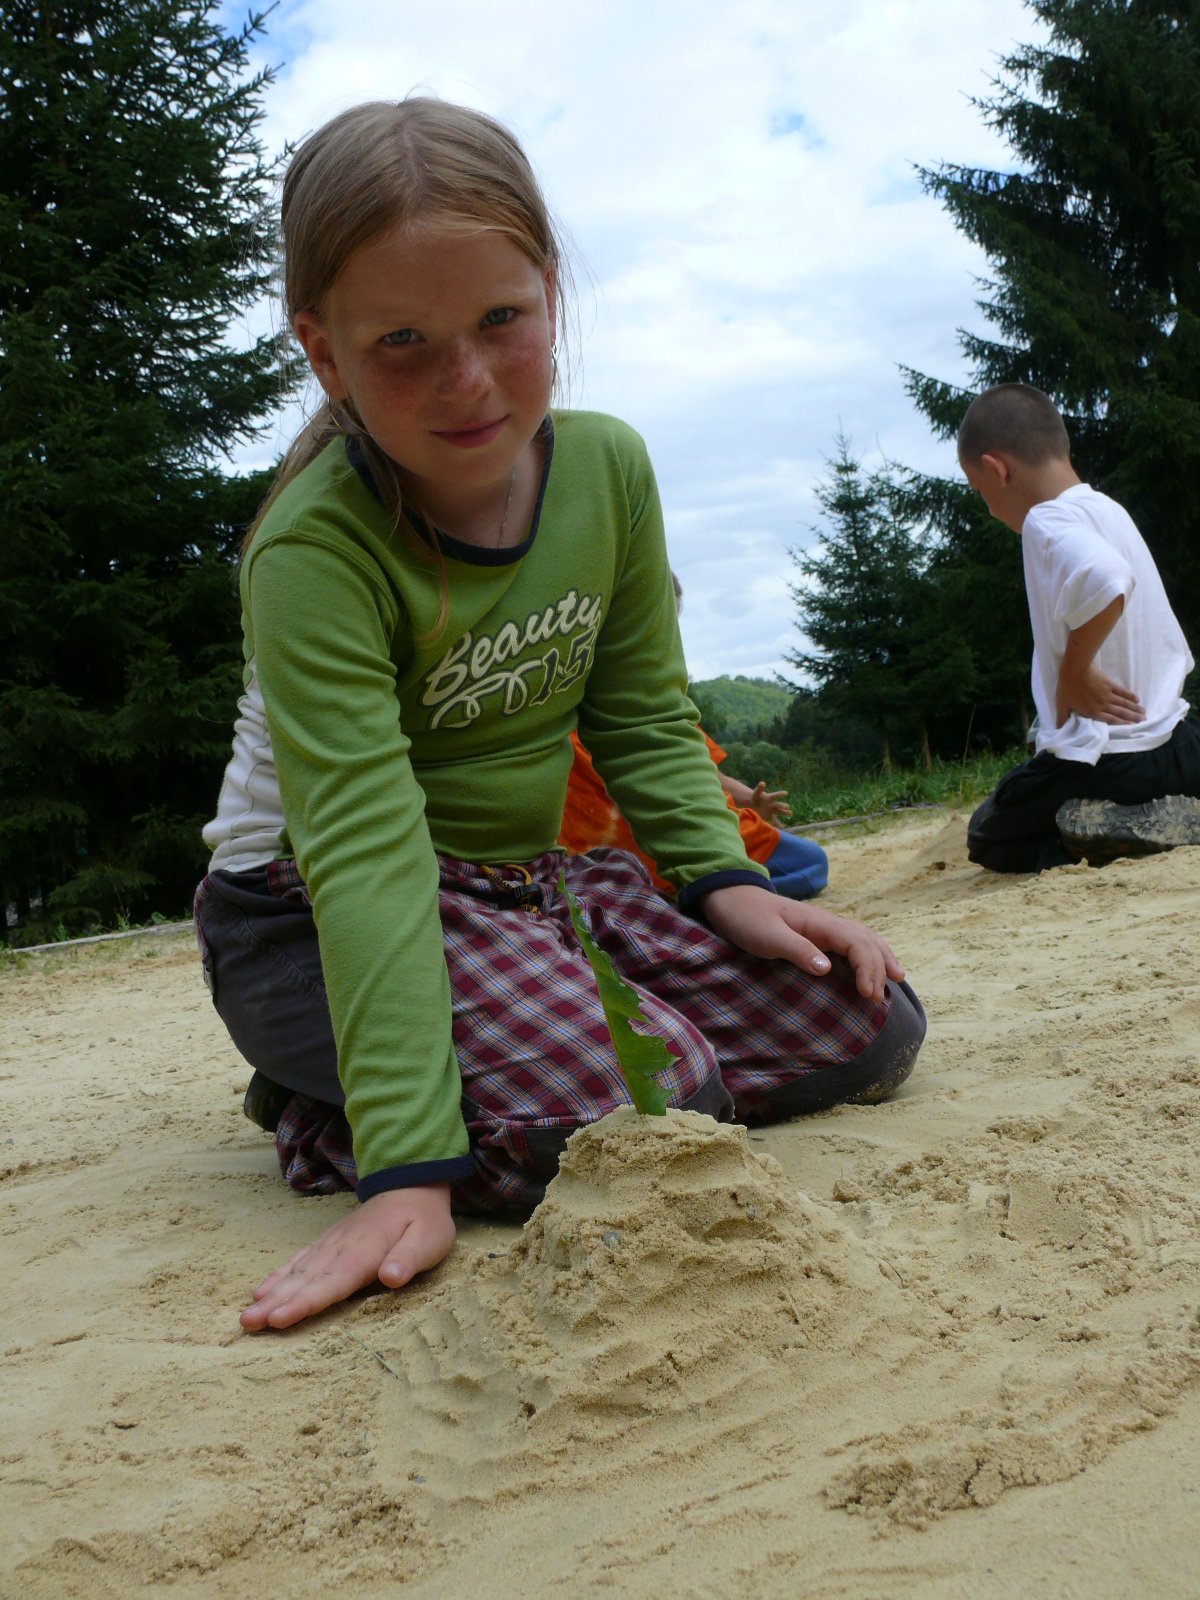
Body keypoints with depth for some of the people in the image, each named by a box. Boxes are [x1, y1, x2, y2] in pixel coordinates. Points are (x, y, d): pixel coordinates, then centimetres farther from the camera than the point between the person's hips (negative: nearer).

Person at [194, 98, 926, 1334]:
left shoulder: (607, 468, -6)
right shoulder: (314, 549, -26)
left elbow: (642, 713, 7)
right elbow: (364, 855, -34)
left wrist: (725, 881, -7)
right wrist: (409, 1171, -40)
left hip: (526, 874, 8)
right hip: (312, 913, -7)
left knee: (869, 1025, 1)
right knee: (634, 1103, -33)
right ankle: (318, 1099, -2)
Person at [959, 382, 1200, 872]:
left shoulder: (1047, 522, -16)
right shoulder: (1108, 510, 12)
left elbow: (1104, 582, -40)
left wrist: (1073, 675, -24)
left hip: (1099, 760, -8)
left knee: (988, 838, 18)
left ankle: (1118, 830, -10)